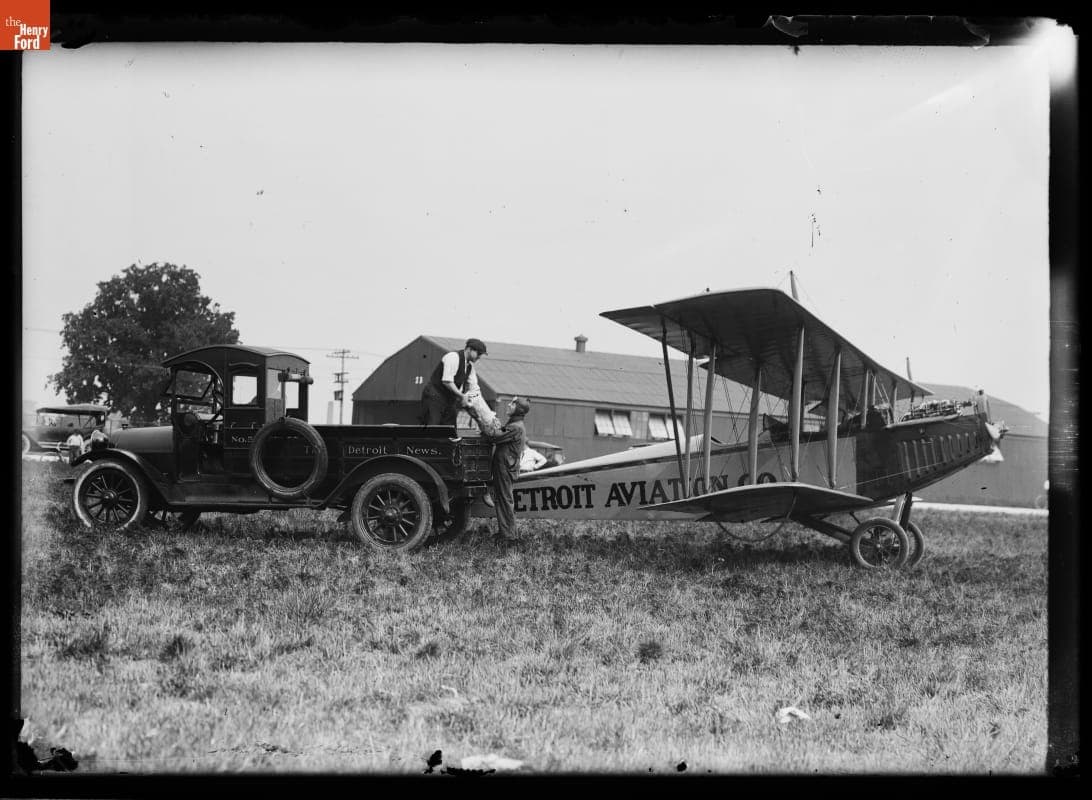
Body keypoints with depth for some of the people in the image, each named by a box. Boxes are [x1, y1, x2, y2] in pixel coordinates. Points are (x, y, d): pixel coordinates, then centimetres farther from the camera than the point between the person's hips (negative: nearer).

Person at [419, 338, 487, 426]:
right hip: (434, 396, -9)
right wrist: (462, 396, -19)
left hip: (449, 399, 9)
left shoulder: (470, 365, 9)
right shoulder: (453, 357, -19)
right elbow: (447, 381, -25)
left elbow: (473, 386, 13)